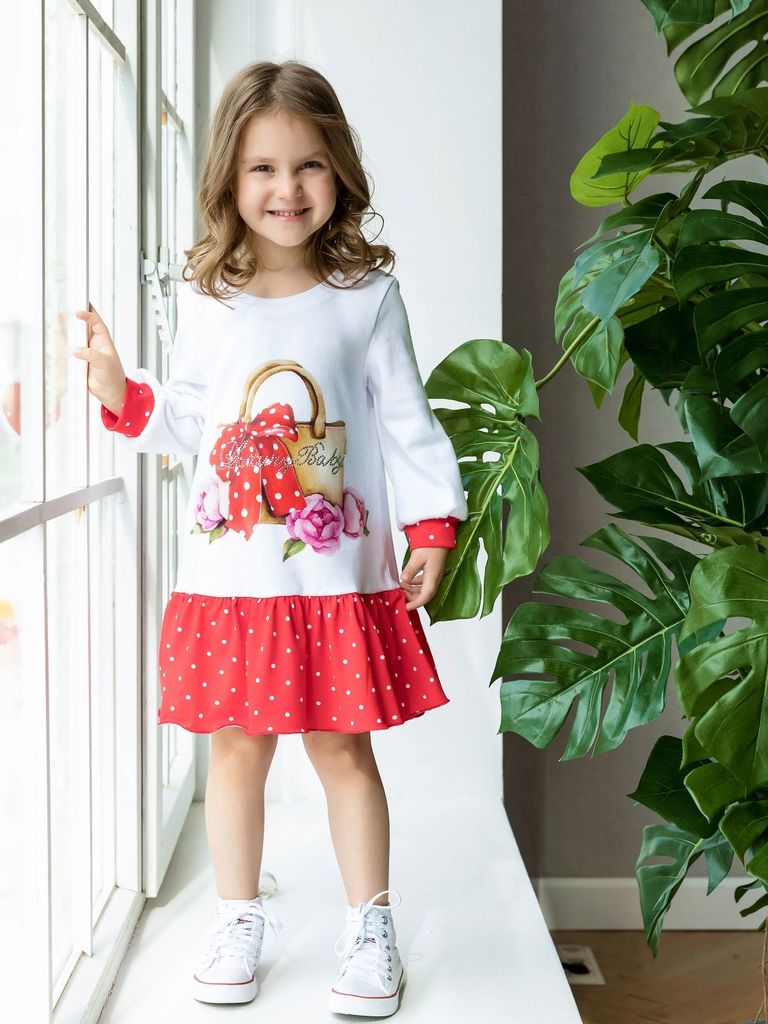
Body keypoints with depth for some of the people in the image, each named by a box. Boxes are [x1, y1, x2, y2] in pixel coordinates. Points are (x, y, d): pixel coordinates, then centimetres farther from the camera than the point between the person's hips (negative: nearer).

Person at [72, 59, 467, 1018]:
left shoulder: (367, 293, -1)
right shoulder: (206, 300, 4)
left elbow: (405, 420, 1)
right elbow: (191, 416, 11)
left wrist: (433, 525, -3)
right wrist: (122, 394, -4)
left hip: (339, 578, -2)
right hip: (227, 578, 2)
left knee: (344, 752, 7)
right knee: (235, 750, 10)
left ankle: (369, 931, 22)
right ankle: (237, 927, 26)